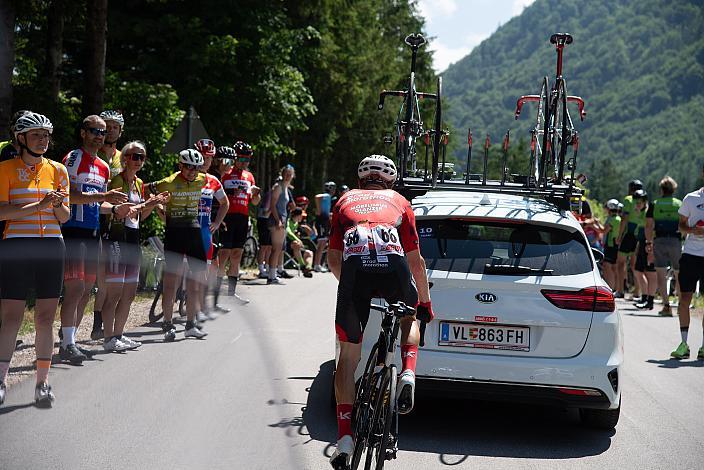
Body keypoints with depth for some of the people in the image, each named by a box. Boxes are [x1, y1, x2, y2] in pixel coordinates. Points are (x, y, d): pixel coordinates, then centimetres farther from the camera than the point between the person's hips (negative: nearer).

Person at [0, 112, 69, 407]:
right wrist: (38, 205, -17)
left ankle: (42, 383, 8)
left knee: (46, 317, 3)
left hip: (51, 248, 3)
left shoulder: (57, 170, 12)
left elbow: (64, 217, 13)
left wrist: (58, 204, -10)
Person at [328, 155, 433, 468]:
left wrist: (351, 285, 44)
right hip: (393, 267, 0)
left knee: (349, 354, 12)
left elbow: (333, 259, 27)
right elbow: (416, 261, 28)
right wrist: (425, 302, 39)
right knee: (410, 318, 33)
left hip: (354, 268, 0)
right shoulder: (398, 201, 30)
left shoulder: (346, 201, 32)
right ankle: (407, 375, 6)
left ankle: (344, 437, 5)